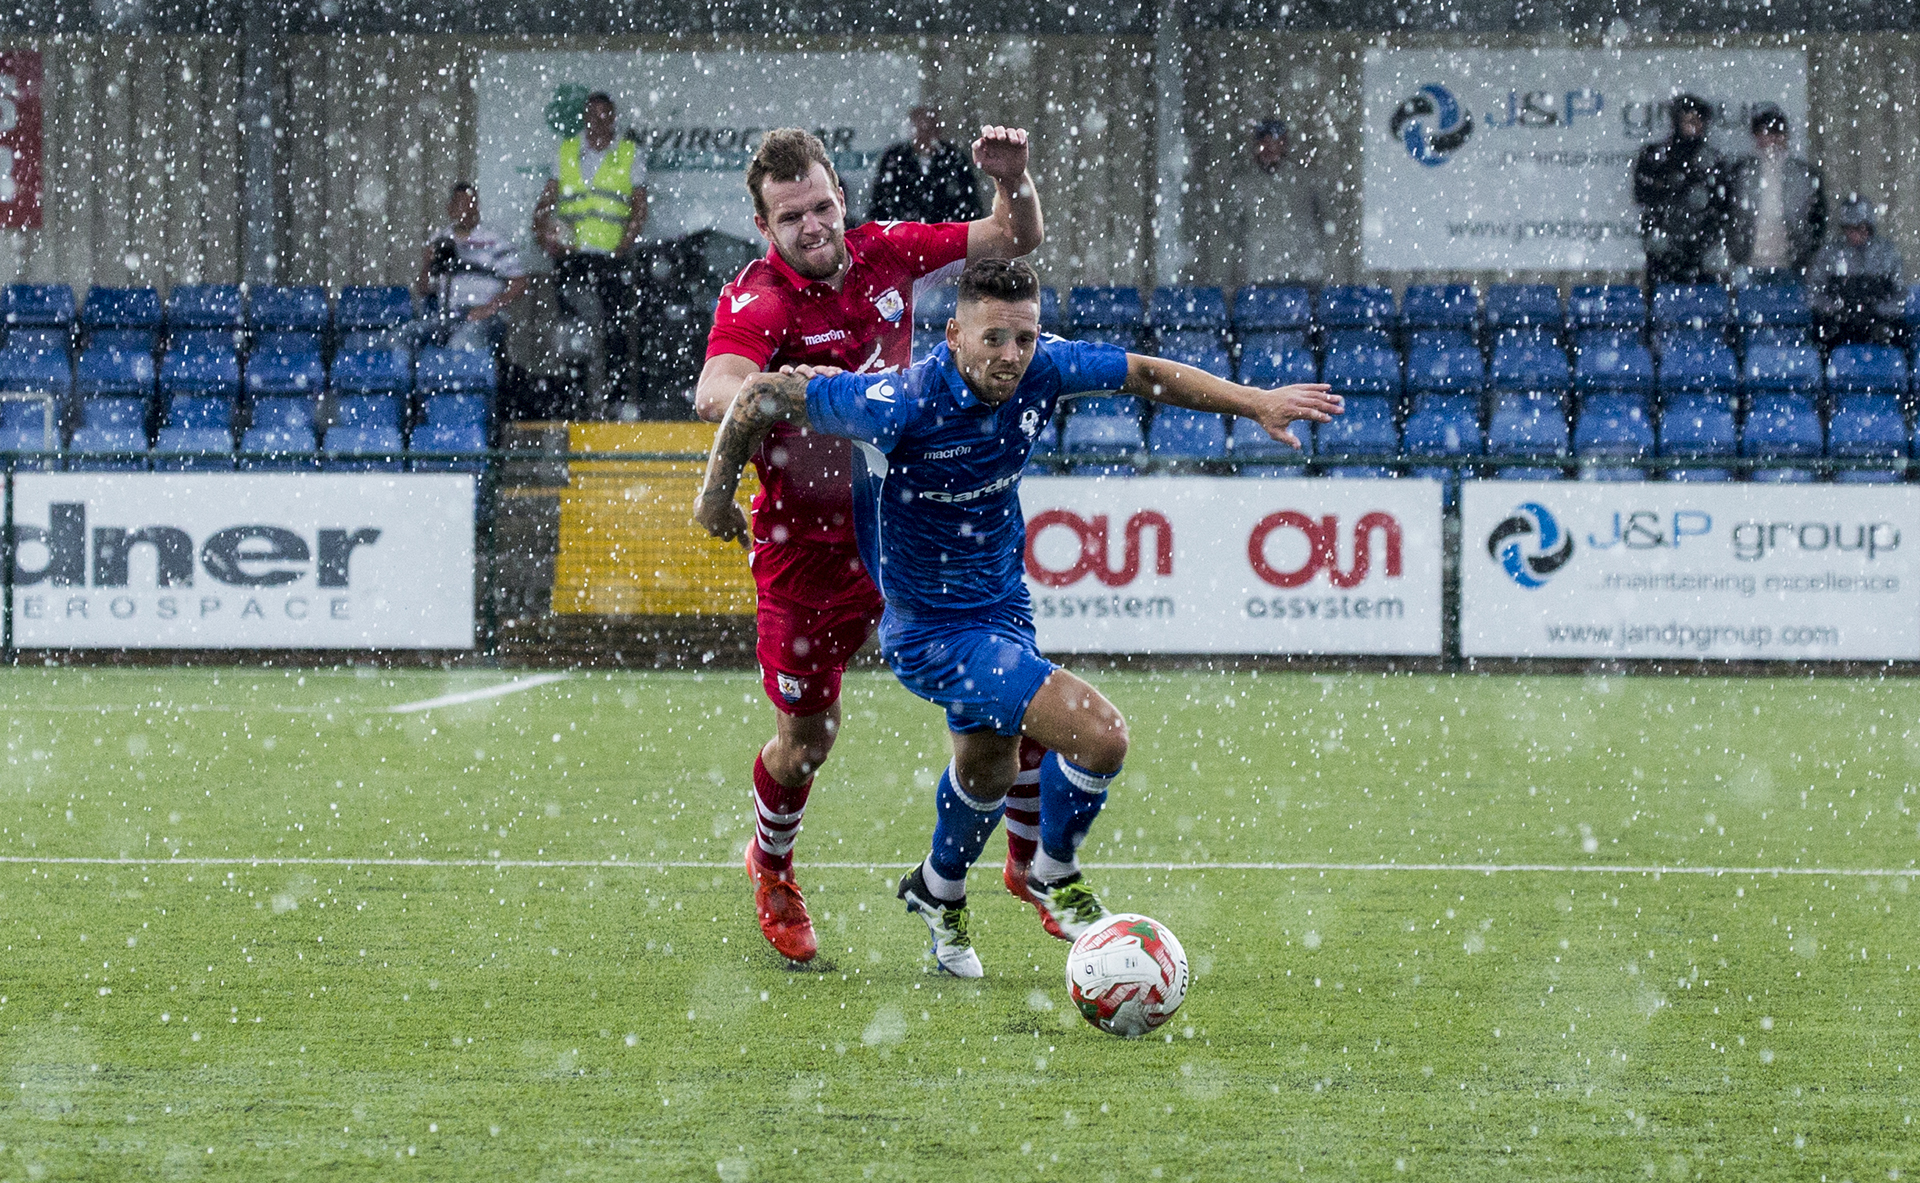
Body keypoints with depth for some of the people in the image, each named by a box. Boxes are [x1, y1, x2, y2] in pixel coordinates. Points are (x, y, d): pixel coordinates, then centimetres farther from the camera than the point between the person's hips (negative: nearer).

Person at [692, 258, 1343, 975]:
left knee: (989, 765, 29)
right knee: (1099, 736, -16)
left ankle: (938, 891, 58)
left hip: (1002, 603, 7)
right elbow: (761, 396, -20)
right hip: (933, 631, -7)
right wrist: (717, 495, -7)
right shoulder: (901, 406, -31)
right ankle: (1055, 879, 12)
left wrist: (1256, 402, -2)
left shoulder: (1040, 371, -15)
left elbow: (1144, 374, 3)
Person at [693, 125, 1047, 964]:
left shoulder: (884, 253, -3)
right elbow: (712, 393, -39)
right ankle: (771, 868, 37)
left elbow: (1016, 239, 8)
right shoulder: (756, 299, -19)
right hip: (807, 543, -4)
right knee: (807, 738, 5)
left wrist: (1013, 179, -13)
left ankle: (1033, 861, 15)